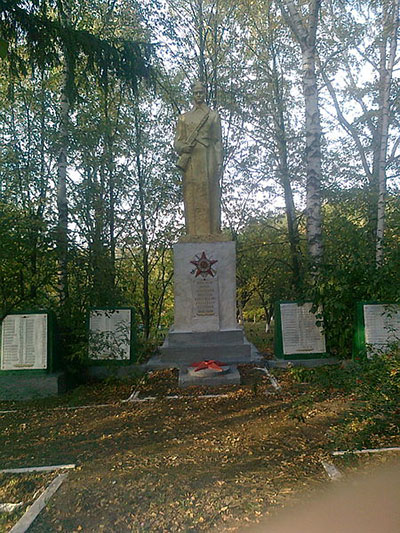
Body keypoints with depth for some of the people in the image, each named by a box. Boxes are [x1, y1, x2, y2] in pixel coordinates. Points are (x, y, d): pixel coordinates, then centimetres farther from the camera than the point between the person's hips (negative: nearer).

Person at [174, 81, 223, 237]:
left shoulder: (213, 116, 14)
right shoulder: (184, 117, 18)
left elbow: (218, 141, 8)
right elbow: (177, 141, 13)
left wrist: (219, 163, -4)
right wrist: (183, 147, -10)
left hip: (208, 160, -1)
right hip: (191, 161, 1)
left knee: (210, 194, -6)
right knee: (192, 196, -5)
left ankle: (211, 232, -5)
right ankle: (194, 233, -4)